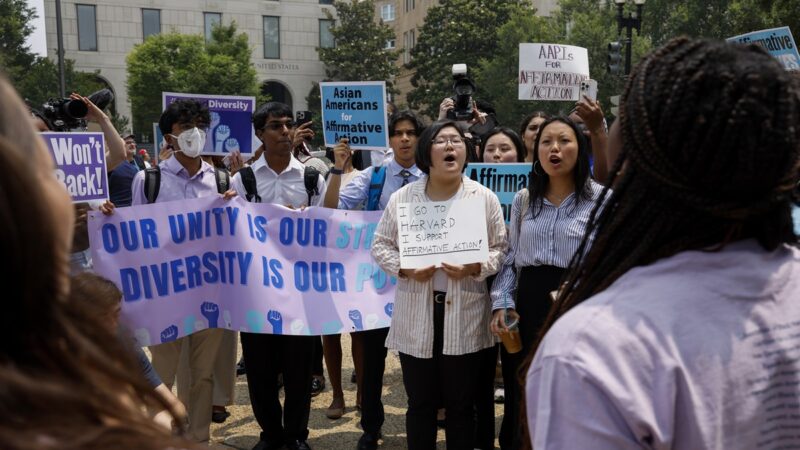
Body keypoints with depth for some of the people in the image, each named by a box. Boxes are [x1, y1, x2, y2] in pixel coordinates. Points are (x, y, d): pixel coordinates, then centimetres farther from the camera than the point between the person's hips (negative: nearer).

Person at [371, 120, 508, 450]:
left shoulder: (485, 198, 1)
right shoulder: (402, 197, 3)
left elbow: (501, 249, 3)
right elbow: (380, 245, 6)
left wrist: (475, 268, -16)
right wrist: (404, 269, -12)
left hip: (465, 317, 0)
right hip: (416, 318, 1)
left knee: (461, 403, 11)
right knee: (420, 402, 12)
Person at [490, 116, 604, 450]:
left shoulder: (601, 199, -3)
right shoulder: (523, 199, 11)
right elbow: (509, 258, 13)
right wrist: (502, 303, 2)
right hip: (527, 308, 4)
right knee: (521, 403, 14)